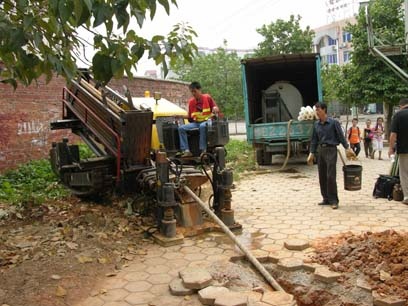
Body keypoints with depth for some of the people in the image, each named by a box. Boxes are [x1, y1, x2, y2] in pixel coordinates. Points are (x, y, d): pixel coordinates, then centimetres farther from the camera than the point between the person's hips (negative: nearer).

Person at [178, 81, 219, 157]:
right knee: (181, 128, -19)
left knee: (202, 126, -41)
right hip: (196, 123, 4)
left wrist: (215, 109, -20)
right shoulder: (191, 101, 9)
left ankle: (203, 150, -38)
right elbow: (190, 118, 12)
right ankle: (186, 151, -29)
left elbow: (216, 110, 3)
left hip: (207, 121, -4)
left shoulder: (207, 97, 1)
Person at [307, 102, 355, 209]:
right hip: (321, 150, 6)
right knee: (322, 176, 8)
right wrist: (312, 153, 9)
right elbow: (314, 140, 13)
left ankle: (334, 201, -1)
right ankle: (326, 199, 19)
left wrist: (347, 148, -9)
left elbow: (341, 136, -5)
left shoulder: (333, 122, -6)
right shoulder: (316, 124, 9)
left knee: (330, 176, -9)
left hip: (331, 150, -6)